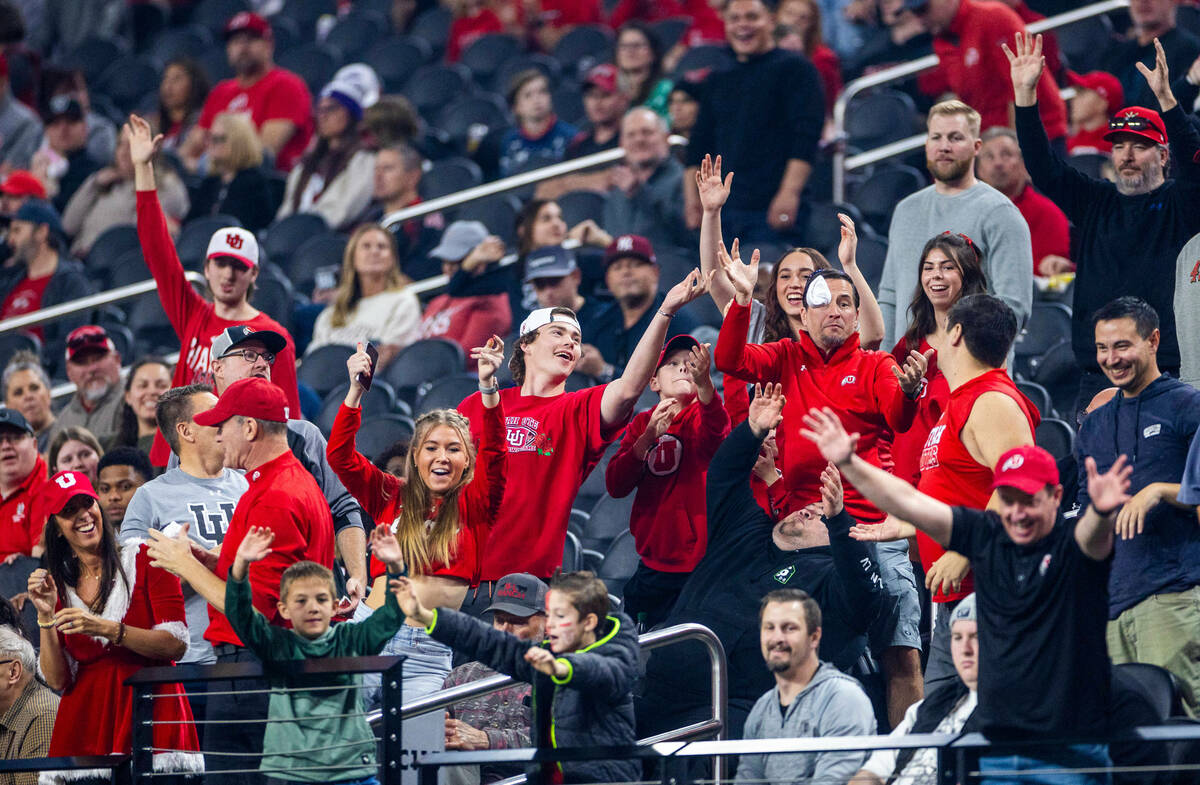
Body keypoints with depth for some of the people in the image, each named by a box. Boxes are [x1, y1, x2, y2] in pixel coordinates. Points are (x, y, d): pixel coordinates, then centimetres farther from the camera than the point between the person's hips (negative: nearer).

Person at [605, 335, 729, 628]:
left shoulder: (703, 416, -2)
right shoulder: (642, 423, 10)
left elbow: (718, 431, -29)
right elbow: (615, 486, -3)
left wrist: (704, 382, -48)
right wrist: (649, 436, -18)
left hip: (699, 565, -5)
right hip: (653, 568, 5)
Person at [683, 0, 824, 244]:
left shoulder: (795, 68, 1)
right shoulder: (719, 81, 21)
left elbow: (806, 136, -10)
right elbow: (699, 145, 23)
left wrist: (789, 193, -20)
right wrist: (692, 196, 10)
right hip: (724, 210, 6)